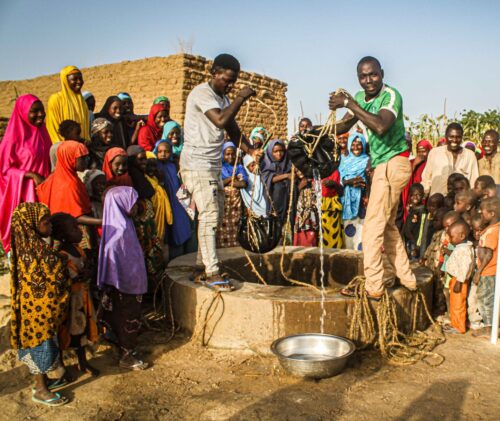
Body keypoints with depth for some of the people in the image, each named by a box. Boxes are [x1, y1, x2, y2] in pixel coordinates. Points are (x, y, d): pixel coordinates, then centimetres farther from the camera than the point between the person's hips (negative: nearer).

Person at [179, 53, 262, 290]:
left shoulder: (224, 99, 17)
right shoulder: (201, 93, -12)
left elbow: (233, 131, 13)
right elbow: (221, 121, -27)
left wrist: (251, 151, -3)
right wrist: (241, 97, -16)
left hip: (213, 166, 10)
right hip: (197, 164, -9)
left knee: (214, 216, 10)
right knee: (209, 215, -14)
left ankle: (206, 268, 19)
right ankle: (212, 272, -11)